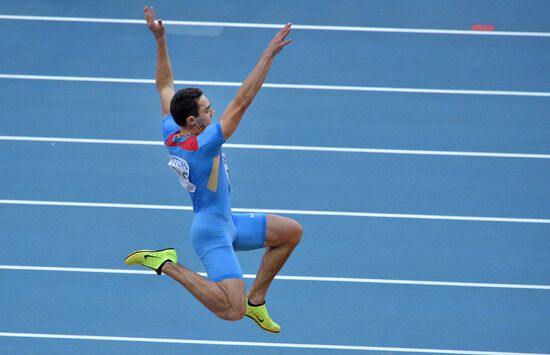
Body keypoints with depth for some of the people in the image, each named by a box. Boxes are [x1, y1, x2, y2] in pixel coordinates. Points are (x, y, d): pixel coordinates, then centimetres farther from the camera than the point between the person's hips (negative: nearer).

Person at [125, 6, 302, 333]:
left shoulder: (170, 134, -5)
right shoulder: (203, 145, -28)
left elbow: (166, 85, 8)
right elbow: (242, 102, -32)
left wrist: (160, 39, 4)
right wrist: (269, 55, -32)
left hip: (227, 223, 10)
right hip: (212, 234, -10)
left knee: (291, 231, 15)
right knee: (233, 311, -23)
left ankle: (256, 300, 19)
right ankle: (166, 263, -9)